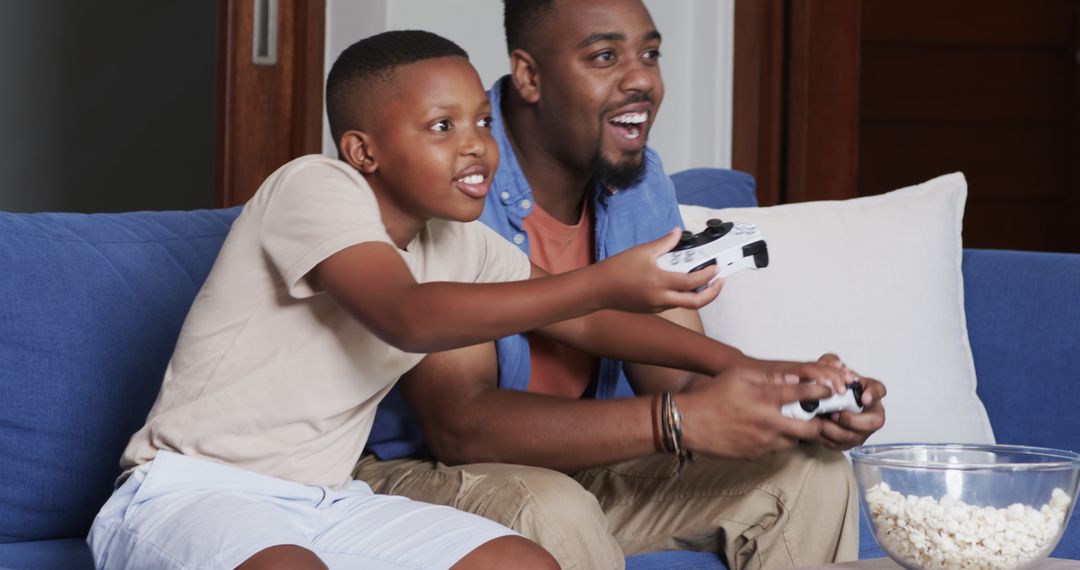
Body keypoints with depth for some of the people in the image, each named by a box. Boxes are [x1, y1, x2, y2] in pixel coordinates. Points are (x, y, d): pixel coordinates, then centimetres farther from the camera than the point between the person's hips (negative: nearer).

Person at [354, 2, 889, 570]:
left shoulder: (641, 181, 2)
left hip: (581, 466, 7)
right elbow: (457, 422, -33)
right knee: (553, 513, -38)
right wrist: (686, 422, -39)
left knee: (810, 472, -3)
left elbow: (677, 377, 0)